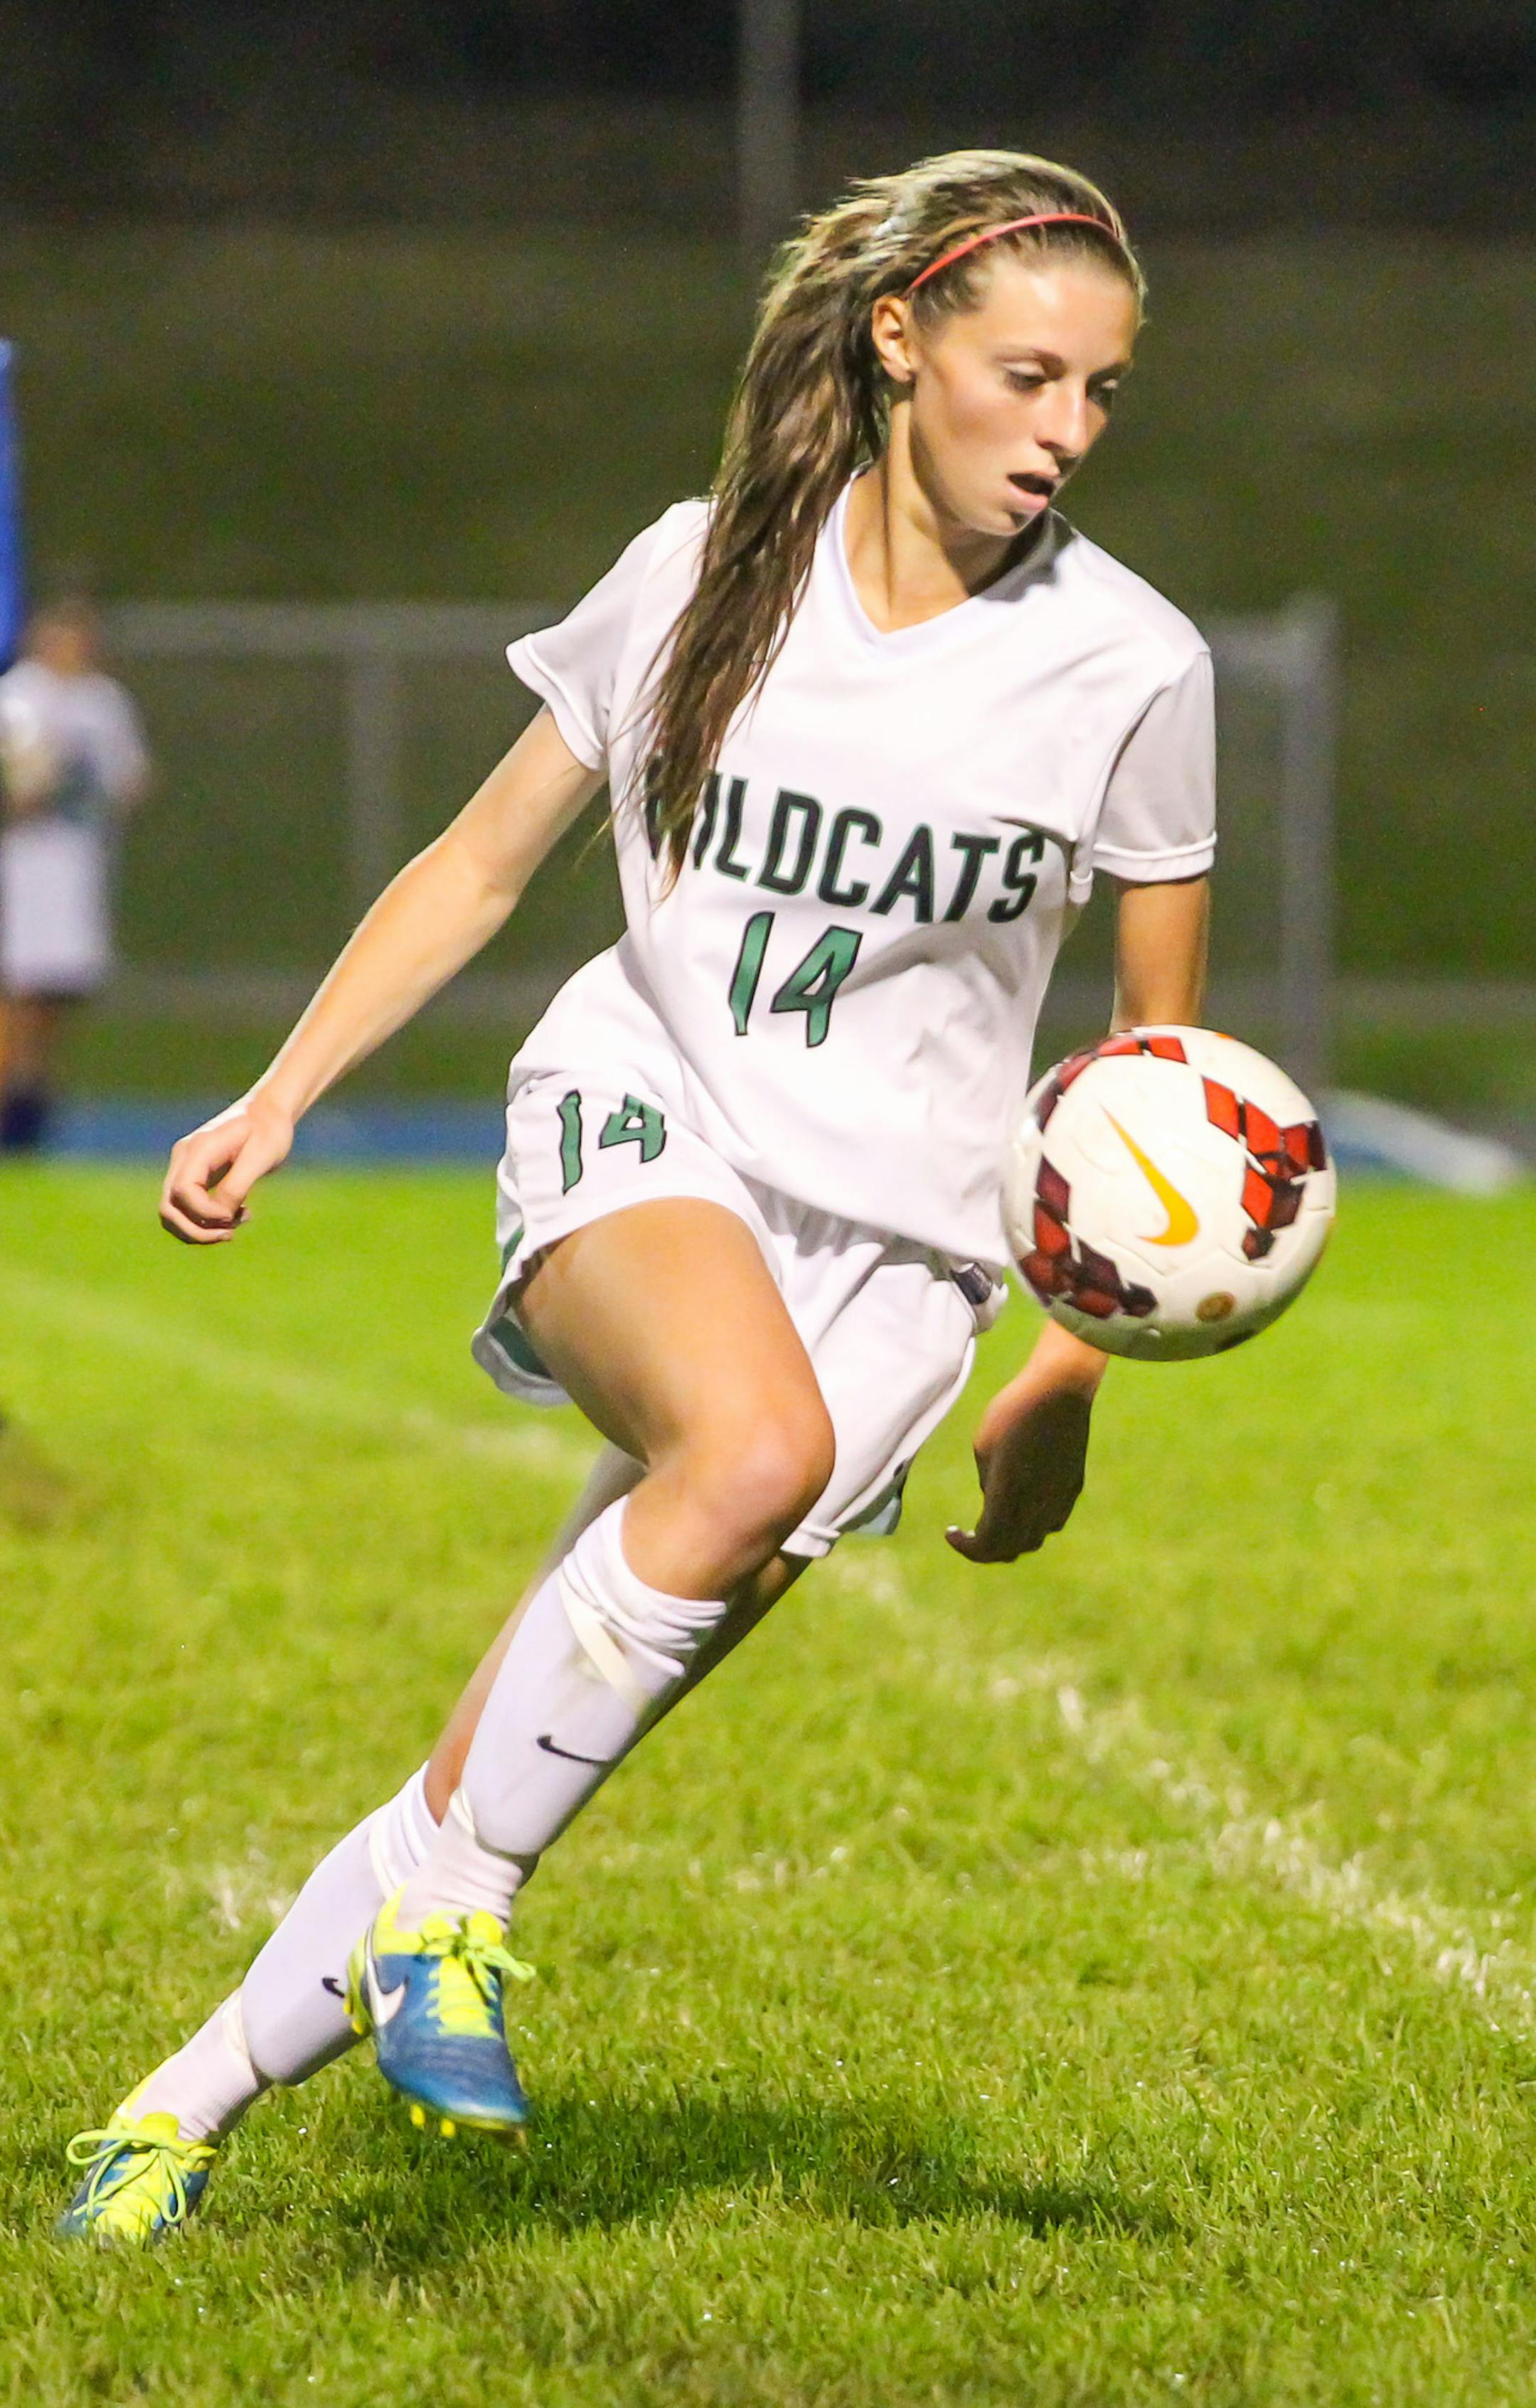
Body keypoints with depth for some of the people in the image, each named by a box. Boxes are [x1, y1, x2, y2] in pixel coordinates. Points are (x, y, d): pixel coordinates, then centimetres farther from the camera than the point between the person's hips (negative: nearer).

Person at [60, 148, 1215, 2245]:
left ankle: (189, 2109, 2)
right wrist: (276, 1101, 5)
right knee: (756, 1444, -36)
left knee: (550, 1747, -13)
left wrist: (1076, 1365, 7)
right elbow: (486, 860, 12)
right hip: (640, 1122, 0)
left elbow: (1157, 1048, 9)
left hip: (897, 1227, 1)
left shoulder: (1126, 663, -2)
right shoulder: (705, 571, 1)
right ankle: (446, 1907, -21)